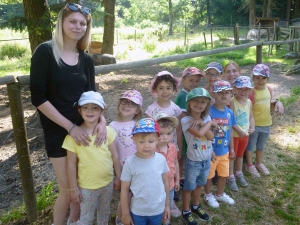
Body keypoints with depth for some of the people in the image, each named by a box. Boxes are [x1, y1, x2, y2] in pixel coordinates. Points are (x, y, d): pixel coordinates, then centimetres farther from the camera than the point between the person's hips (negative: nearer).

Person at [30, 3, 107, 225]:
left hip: (84, 129, 5)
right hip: (58, 131, -4)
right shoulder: (45, 52, -9)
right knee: (67, 189, 3)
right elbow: (38, 97, -14)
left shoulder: (87, 59, 6)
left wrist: (102, 119, -13)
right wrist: (70, 126, -17)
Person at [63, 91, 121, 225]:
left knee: (104, 213, 24)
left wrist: (118, 177, 5)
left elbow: (114, 156, 1)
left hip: (108, 182, 3)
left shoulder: (108, 131, -8)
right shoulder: (74, 135, -16)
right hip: (87, 186, -3)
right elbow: (71, 164, -11)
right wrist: (73, 188, -7)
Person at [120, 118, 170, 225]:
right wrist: (125, 213, -3)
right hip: (137, 212, -2)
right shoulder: (130, 162, -19)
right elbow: (124, 189, -9)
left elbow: (165, 182, 2)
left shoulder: (161, 159, -11)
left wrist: (167, 205, 10)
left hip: (158, 210, 2)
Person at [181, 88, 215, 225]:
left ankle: (195, 206, 45)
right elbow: (199, 133, -32)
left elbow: (211, 136, -13)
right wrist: (209, 123, -17)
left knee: (199, 184, 24)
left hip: (207, 160, 6)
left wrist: (202, 123, -23)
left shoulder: (206, 118, -1)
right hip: (193, 161, -5)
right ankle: (186, 212, 30)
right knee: (189, 187, 12)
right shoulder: (186, 120, -20)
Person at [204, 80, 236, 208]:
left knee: (224, 174, 22)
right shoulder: (209, 111, -21)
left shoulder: (230, 112, -2)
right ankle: (208, 195, 38)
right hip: (211, 151, -6)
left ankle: (220, 194, 46)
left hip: (224, 151, 6)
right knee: (209, 175, 14)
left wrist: (231, 148, 12)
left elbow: (230, 131, 8)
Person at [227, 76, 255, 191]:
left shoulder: (249, 102, 1)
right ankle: (231, 177, 23)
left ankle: (239, 174, 40)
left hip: (245, 134, 6)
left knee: (240, 155, 22)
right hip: (234, 134, -6)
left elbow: (251, 117, 9)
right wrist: (239, 130, -23)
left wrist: (252, 128, -7)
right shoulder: (232, 101, -19)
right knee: (232, 156, 9)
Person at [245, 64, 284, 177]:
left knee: (261, 145, 23)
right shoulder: (251, 92, -22)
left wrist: (277, 103, -9)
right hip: (254, 124, -6)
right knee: (250, 145, 12)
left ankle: (259, 163, 43)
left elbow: (269, 106, 10)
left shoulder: (269, 90, -3)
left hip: (266, 124, 6)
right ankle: (249, 165, 31)